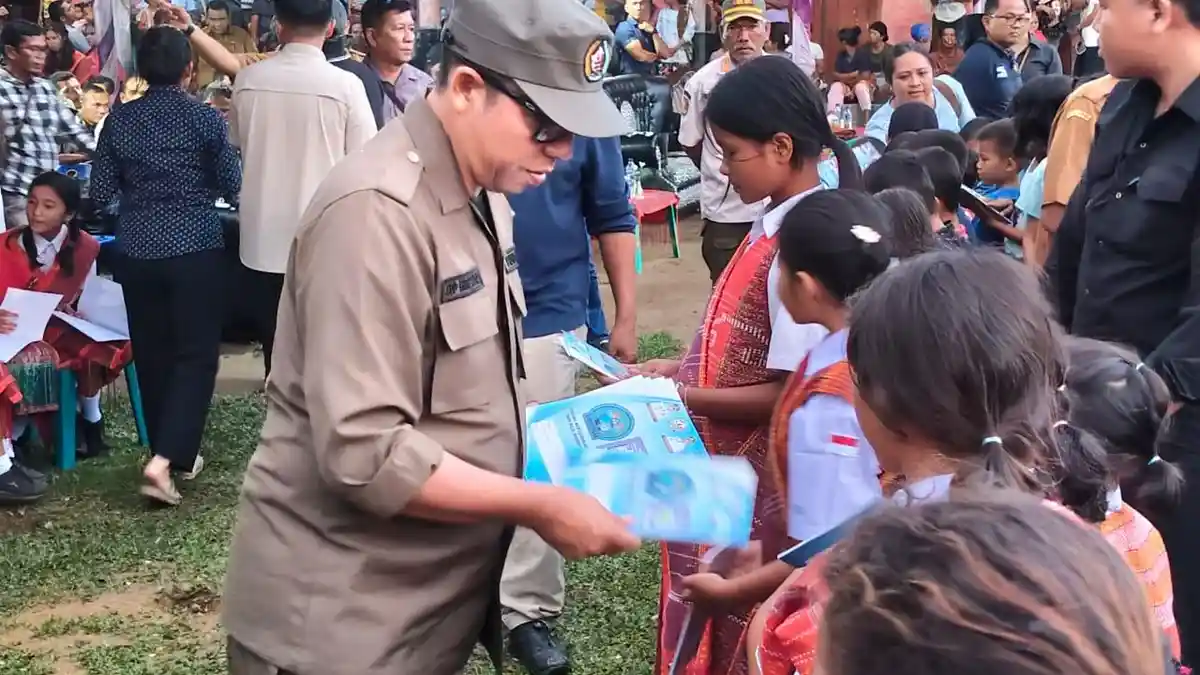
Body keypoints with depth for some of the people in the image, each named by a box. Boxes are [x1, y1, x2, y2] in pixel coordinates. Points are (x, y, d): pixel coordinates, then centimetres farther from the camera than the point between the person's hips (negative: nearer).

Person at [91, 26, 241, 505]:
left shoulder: (119, 120, 1)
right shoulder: (205, 118, -6)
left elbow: (100, 194, 3)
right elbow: (234, 188, -1)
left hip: (137, 251, 3)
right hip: (196, 250, -3)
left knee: (152, 355, 15)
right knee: (196, 354, 3)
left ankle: (173, 451, 26)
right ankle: (164, 458, -11)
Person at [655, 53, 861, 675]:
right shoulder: (779, 220, 3)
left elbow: (788, 392, -21)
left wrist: (679, 397, -17)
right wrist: (682, 368, 4)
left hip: (762, 475, -8)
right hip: (732, 465, 8)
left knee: (743, 615, 9)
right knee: (715, 609, 20)